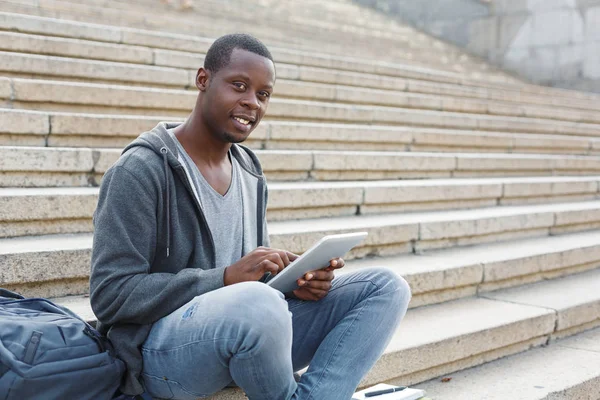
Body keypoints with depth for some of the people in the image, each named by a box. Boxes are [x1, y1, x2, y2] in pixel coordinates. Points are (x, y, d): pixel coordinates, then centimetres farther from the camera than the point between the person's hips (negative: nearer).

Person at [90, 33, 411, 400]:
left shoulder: (250, 172, 11)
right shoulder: (141, 170, -11)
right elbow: (110, 295, -16)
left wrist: (297, 279, -4)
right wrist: (227, 278, -23)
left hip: (250, 330, 7)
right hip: (163, 348, -7)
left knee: (386, 287, -5)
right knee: (260, 303, -39)